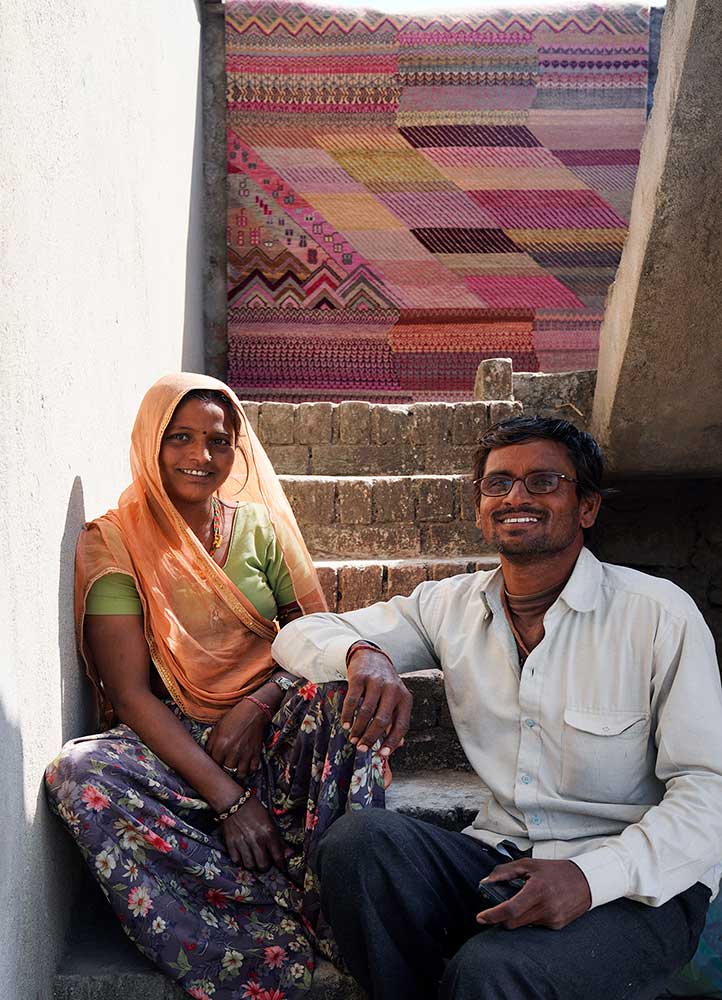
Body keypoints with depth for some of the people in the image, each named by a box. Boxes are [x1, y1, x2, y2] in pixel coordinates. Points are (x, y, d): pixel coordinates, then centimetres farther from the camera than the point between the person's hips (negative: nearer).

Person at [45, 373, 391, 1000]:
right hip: (171, 741, -1)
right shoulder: (113, 543, -1)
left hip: (272, 736, 2)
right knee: (82, 773, -33)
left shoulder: (259, 526, 9)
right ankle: (285, 943, -32)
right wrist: (226, 798, -20)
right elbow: (130, 691, -10)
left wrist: (258, 705, -15)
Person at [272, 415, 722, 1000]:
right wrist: (363, 654, -16)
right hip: (500, 859, 5)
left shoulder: (659, 614, -7)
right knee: (359, 840, -22)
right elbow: (300, 637, 9)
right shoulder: (450, 606, 7)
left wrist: (592, 876, -25)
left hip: (640, 886, -4)